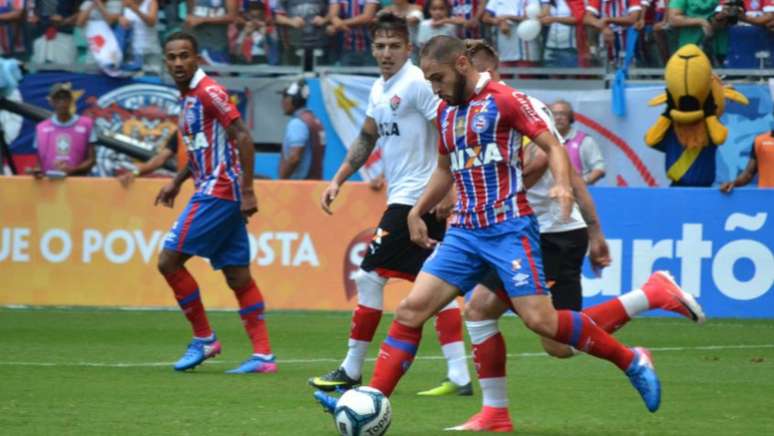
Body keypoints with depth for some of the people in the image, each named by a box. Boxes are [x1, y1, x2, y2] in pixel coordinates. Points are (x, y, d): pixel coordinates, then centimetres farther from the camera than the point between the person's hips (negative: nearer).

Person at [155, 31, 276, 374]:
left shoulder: (209, 92, -13)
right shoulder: (188, 97, 16)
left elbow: (243, 137, -18)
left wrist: (247, 190, -21)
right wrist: (177, 182, 23)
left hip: (217, 192, -9)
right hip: (212, 189, 9)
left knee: (169, 261, -8)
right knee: (238, 276, 6)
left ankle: (204, 339, 1)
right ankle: (263, 355, 5)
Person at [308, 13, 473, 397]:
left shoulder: (417, 83, -13)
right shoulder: (379, 89, 15)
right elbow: (367, 139, 25)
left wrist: (447, 190, -22)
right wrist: (338, 180, 17)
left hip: (415, 199, -9)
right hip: (401, 197, 9)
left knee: (370, 276, -5)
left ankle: (351, 371, 2)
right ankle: (459, 376, 3)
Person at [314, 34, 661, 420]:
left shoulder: (503, 100, -7)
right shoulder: (445, 112, 15)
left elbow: (553, 147, -9)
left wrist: (562, 185, -27)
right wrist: (417, 212, 21)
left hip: (509, 227, -7)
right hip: (465, 230, 7)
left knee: (540, 320, -14)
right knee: (411, 308, -6)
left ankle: (631, 361, 3)